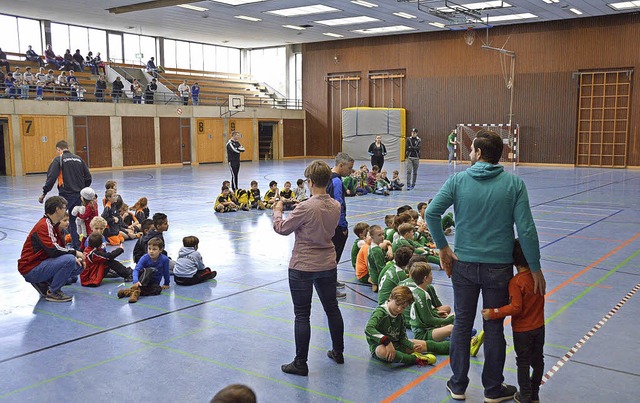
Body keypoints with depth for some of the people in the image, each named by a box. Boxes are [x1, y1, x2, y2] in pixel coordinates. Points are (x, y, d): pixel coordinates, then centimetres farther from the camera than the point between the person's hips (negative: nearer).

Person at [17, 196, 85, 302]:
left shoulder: (53, 225, 13)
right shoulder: (43, 226, -19)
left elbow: (61, 248, 15)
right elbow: (53, 250, -28)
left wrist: (75, 258, -2)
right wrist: (75, 252, -15)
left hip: (41, 263, 10)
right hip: (31, 269, -10)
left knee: (79, 266, 4)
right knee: (69, 260, -28)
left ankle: (43, 284, 9)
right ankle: (53, 292, -11)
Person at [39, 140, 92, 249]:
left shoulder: (58, 159, -5)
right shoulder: (78, 159, 10)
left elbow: (51, 177, -13)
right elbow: (88, 177, 12)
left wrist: (44, 193, -7)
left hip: (66, 195, -5)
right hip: (79, 195, 5)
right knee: (75, 220, 12)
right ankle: (77, 245, 13)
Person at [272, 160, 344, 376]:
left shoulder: (305, 208, -22)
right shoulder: (335, 206, -1)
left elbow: (282, 228, -10)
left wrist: (278, 211, 9)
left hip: (303, 268, -6)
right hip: (328, 265, 7)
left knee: (302, 315, 3)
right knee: (332, 309, 20)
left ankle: (300, 363, 11)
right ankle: (338, 352, 35)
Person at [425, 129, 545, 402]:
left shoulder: (458, 180, -6)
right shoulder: (514, 183, -7)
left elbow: (431, 213, -13)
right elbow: (526, 229, -11)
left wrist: (443, 248, -2)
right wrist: (536, 270, -4)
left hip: (464, 265, 1)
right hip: (499, 267, 0)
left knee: (462, 324, 15)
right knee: (494, 328, 12)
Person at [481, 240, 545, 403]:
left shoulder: (516, 282, -25)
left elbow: (515, 308, -27)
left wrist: (492, 313, -22)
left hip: (522, 330, -6)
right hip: (539, 327, 6)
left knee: (523, 363, 10)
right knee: (538, 360, 18)